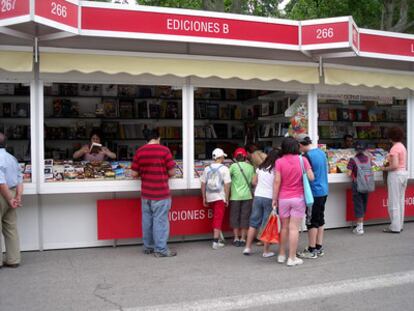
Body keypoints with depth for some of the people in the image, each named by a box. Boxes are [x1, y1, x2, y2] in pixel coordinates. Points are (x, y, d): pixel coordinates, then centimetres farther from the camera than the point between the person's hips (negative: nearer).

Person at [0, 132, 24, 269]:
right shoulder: (12, 158, 11)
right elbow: (20, 180, 7)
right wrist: (18, 197, 1)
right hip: (11, 193, 8)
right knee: (11, 228, 11)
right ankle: (13, 260, 17)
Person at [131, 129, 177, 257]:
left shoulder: (139, 152, 2)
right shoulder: (164, 150, -10)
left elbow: (135, 173, 3)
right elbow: (172, 172, -9)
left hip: (145, 193, 5)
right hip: (161, 193, -4)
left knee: (147, 219, 14)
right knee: (160, 221, 1)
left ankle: (148, 247, 25)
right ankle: (160, 249, 6)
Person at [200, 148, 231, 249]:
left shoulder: (207, 169, 5)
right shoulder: (224, 169, -7)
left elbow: (203, 184, 6)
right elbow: (227, 185, -10)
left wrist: (204, 198, 12)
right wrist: (227, 199, -3)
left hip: (210, 197, 5)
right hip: (220, 197, -5)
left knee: (215, 217, 18)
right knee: (218, 218, -2)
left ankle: (217, 239, 25)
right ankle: (215, 241, -6)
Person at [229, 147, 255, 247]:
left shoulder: (233, 166, -6)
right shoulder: (250, 167, 2)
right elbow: (253, 182, 5)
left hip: (235, 196, -2)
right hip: (247, 196, 2)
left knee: (234, 217, 9)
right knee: (245, 217, 7)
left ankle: (236, 238, 11)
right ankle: (243, 239, 9)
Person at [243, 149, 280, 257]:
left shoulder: (260, 167, 6)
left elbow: (254, 181, 14)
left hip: (258, 196, 5)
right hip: (270, 198, -5)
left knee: (254, 223, 12)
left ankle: (248, 247, 16)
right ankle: (266, 251, 8)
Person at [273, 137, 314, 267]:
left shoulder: (279, 161, -6)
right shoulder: (303, 160, -5)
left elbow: (277, 181, -8)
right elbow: (311, 177, -4)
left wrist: (274, 199, -1)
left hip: (283, 198, 1)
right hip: (298, 198, -1)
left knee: (284, 227, 14)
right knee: (294, 228, 1)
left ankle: (281, 255, 23)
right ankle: (292, 258, 4)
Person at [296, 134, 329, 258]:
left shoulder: (307, 156, -18)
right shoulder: (321, 152, 9)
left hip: (314, 193, -9)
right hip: (324, 191, 9)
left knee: (312, 221, 0)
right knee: (320, 219, 14)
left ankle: (312, 250, 7)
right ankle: (319, 248, 21)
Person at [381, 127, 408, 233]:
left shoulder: (394, 148, -16)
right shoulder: (402, 146, 12)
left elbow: (395, 165, -23)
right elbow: (404, 164, 17)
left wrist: (385, 168, -7)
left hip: (395, 174, -9)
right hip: (404, 173, 10)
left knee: (394, 202, -3)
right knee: (401, 201, 13)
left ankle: (395, 227, 1)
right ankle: (400, 225, 20)